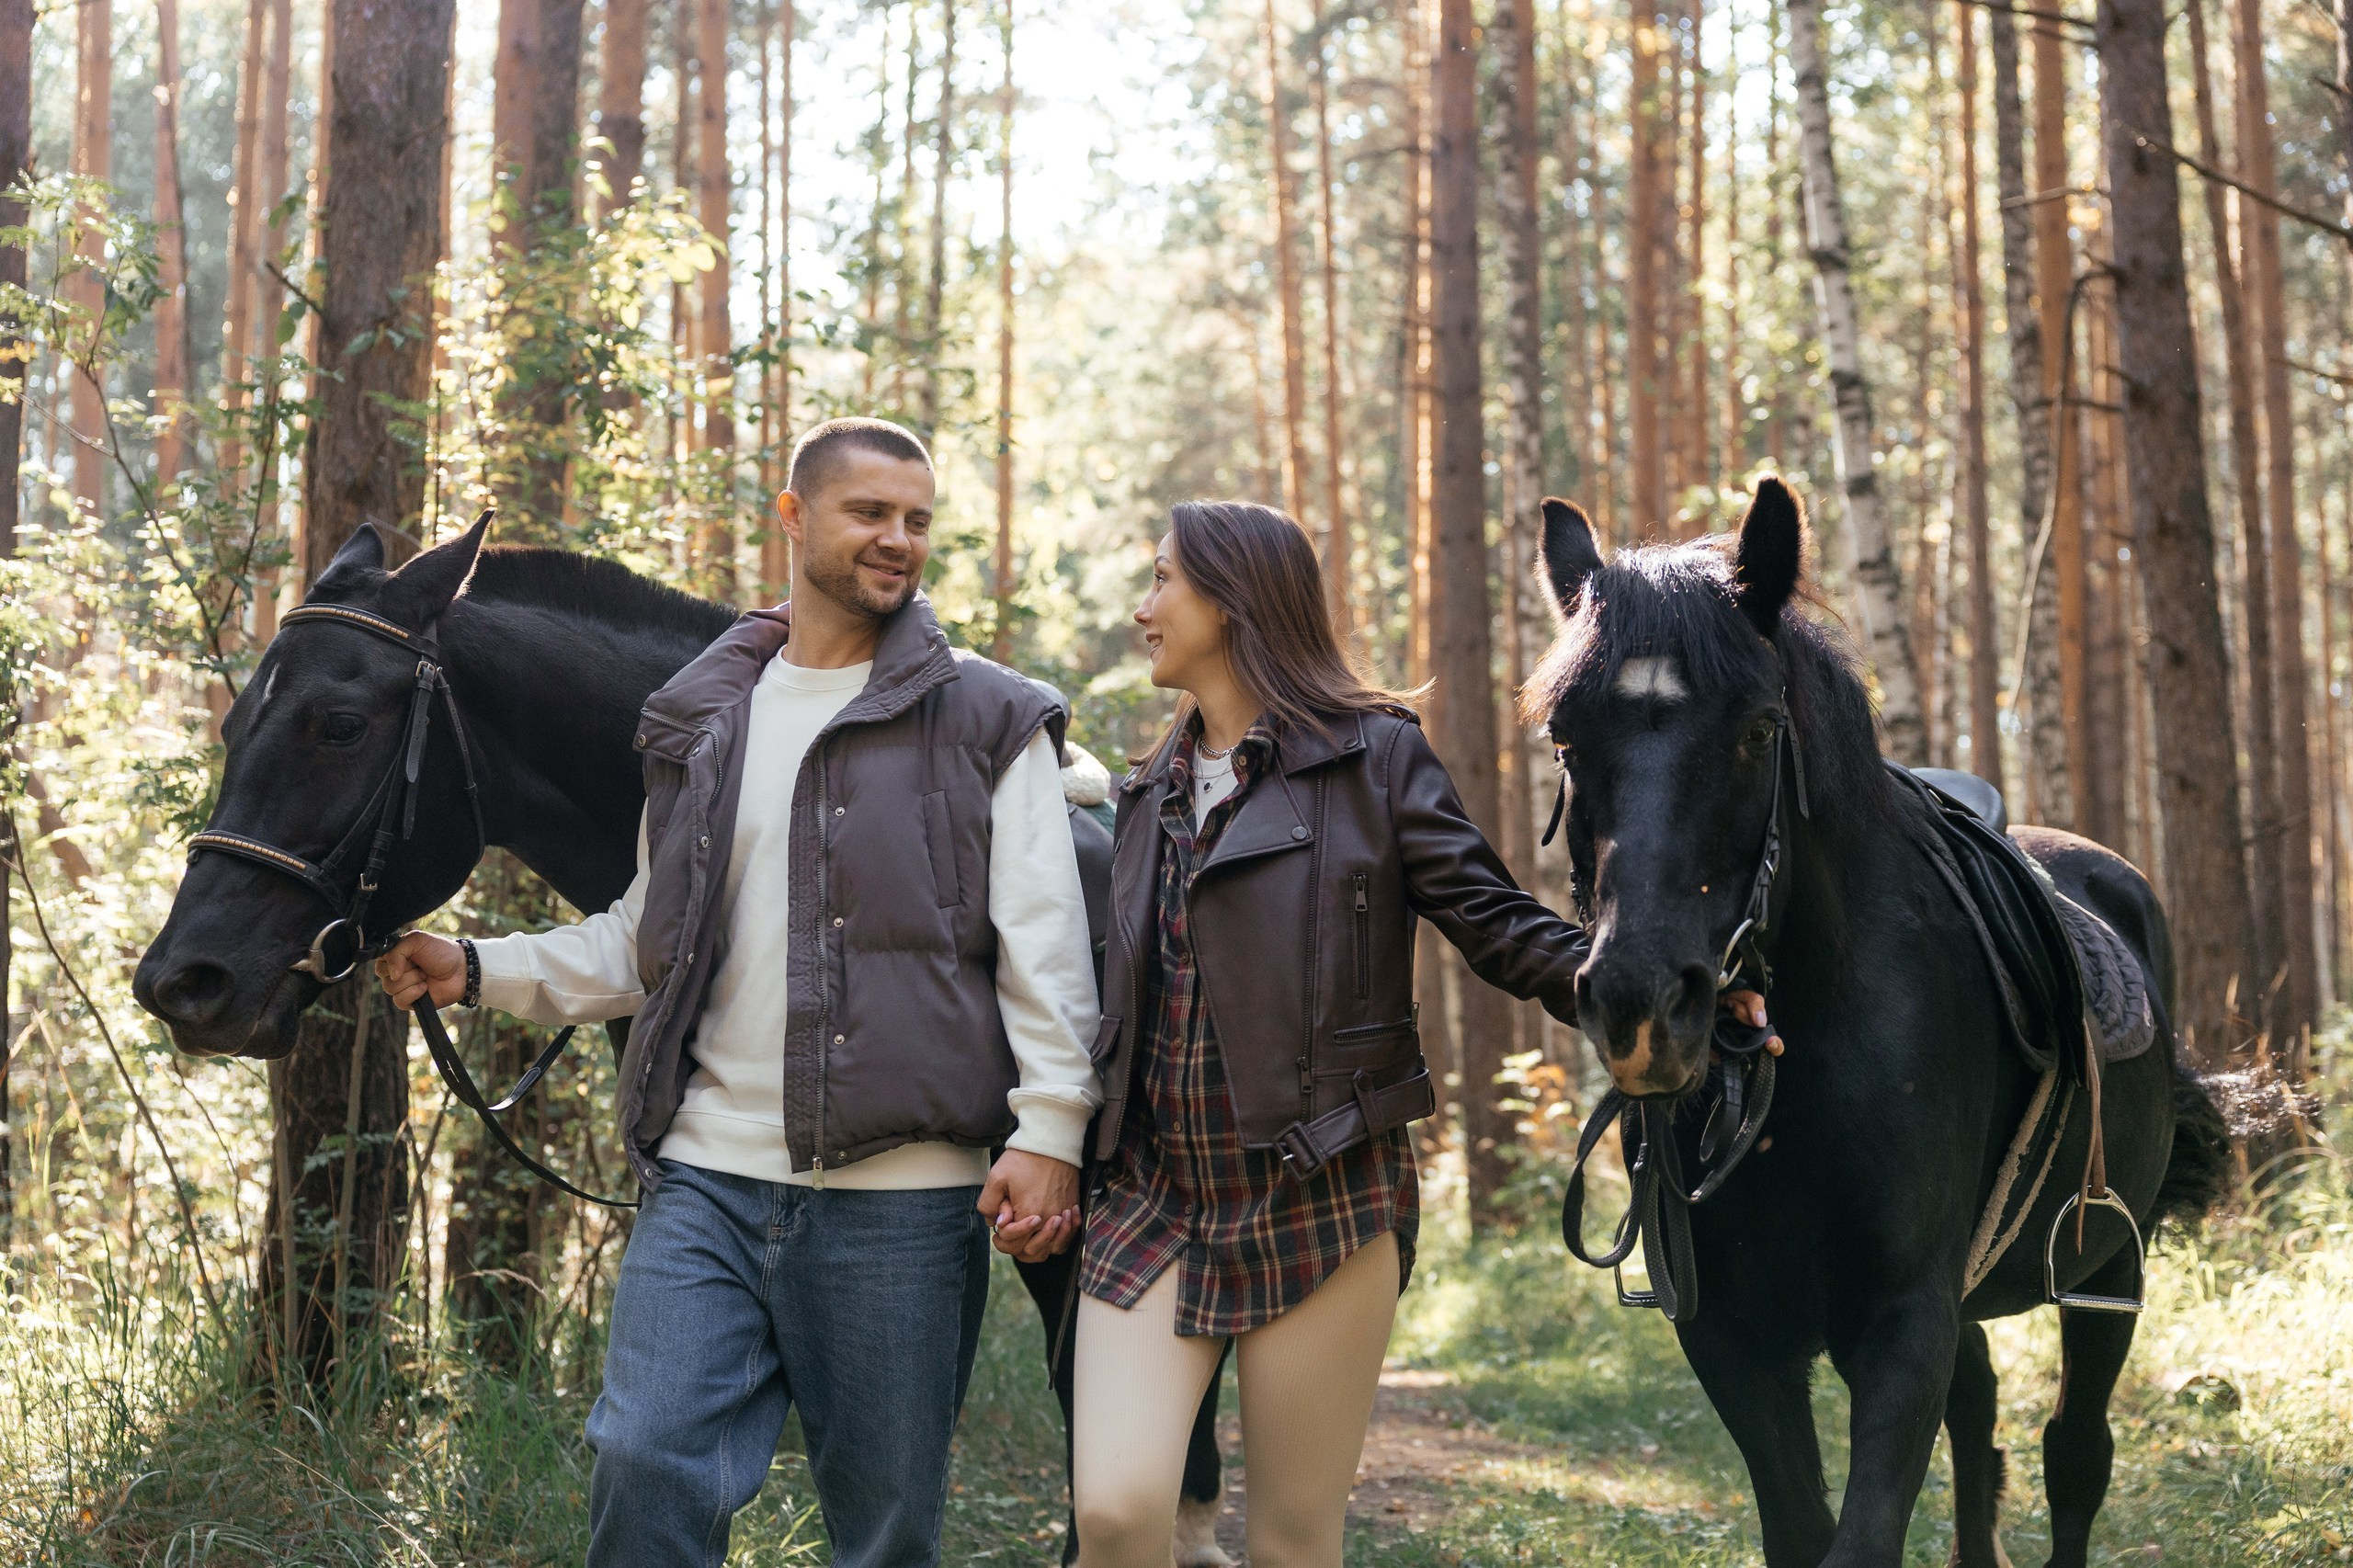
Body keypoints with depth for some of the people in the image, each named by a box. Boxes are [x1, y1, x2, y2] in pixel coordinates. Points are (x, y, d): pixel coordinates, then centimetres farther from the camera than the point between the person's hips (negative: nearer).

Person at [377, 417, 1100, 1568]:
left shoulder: (990, 721, 4)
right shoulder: (701, 722, 15)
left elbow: (1043, 943, -3)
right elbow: (645, 940, 21)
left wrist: (1050, 1128, -13)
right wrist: (481, 970, 9)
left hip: (899, 1195, -3)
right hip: (706, 1175, 3)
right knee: (645, 1462, -9)